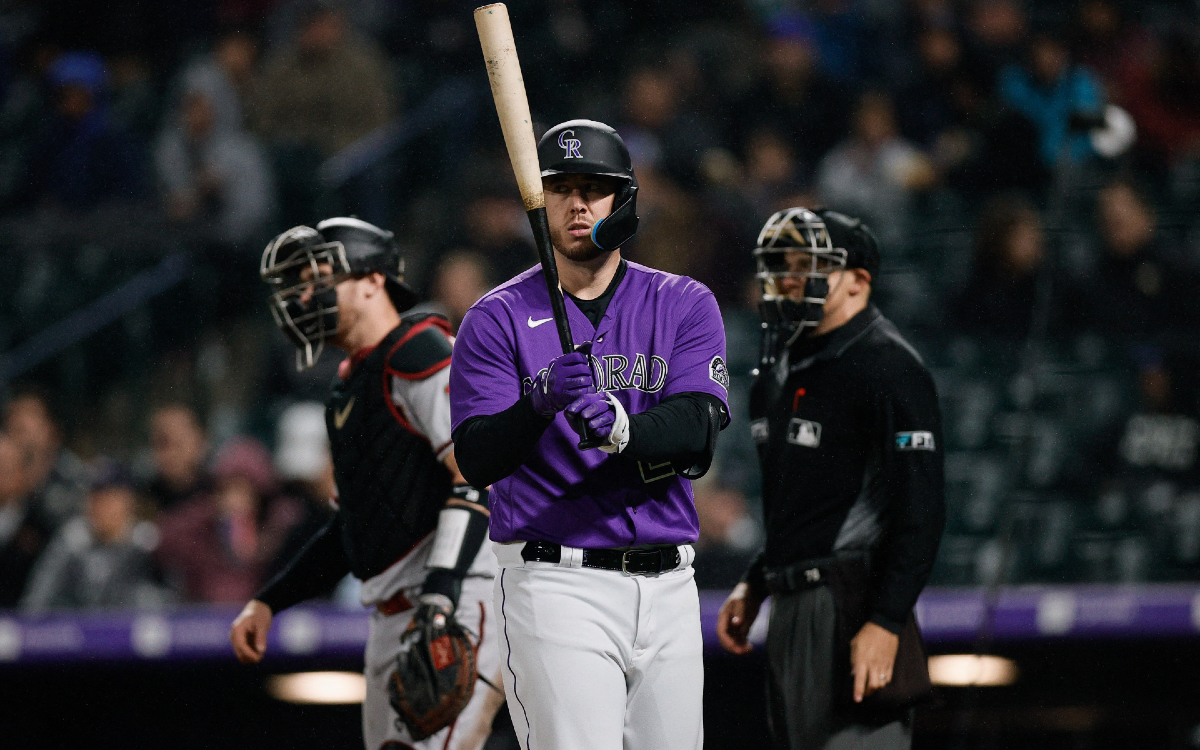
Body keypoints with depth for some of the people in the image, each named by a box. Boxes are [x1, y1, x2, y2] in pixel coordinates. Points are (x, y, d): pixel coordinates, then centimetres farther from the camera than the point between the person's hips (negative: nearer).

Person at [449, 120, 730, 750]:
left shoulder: (685, 306, 7)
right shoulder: (498, 319, 1)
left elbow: (697, 433, -9)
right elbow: (476, 461, -10)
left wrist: (618, 427, -29)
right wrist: (541, 404, -29)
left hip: (668, 586, 3)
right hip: (556, 583, -3)